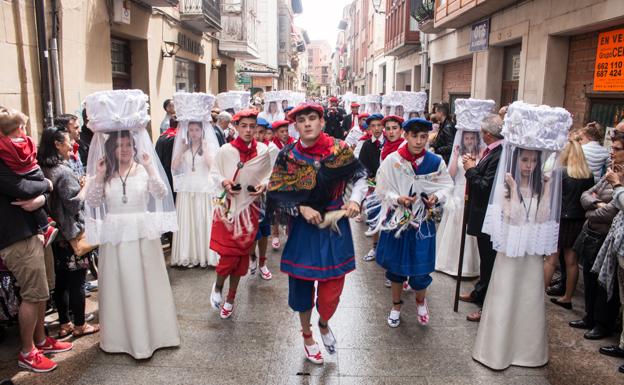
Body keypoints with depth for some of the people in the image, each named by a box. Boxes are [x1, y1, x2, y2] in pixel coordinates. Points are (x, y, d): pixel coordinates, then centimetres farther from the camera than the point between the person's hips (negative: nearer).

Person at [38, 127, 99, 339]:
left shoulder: (44, 170, 6)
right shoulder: (64, 172, -19)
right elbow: (75, 204, -18)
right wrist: (85, 187, -6)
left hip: (57, 233, 8)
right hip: (73, 233, -8)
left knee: (61, 280, 14)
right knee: (77, 280, 4)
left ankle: (64, 324, 25)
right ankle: (80, 325, 15)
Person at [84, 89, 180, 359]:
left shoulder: (144, 170, 0)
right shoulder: (104, 173, 6)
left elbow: (162, 194, -12)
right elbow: (92, 202, -1)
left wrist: (150, 170, -22)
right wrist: (98, 176, -13)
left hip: (143, 234, -1)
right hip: (114, 235, 2)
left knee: (145, 282, 5)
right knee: (118, 284, 7)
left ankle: (149, 331, 19)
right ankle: (120, 334, 22)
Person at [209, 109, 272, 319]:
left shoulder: (263, 151, -3)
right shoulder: (225, 150, -7)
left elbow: (269, 175, 9)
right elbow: (214, 173, 4)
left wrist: (263, 185, -11)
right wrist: (224, 182, -15)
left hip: (249, 208, 2)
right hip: (227, 206, -2)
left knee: (241, 254, 8)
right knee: (229, 254, -5)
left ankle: (230, 299, 27)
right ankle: (217, 287, 28)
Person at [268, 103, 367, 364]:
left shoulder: (339, 149, -6)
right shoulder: (287, 156, -7)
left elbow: (361, 175, 8)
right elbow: (275, 195, -5)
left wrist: (355, 199, -9)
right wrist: (301, 208, -17)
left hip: (335, 225, 1)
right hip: (303, 228, 0)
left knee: (333, 284, 4)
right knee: (302, 283, 10)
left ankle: (324, 323, 39)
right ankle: (307, 335, 37)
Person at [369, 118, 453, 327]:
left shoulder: (435, 162, -7)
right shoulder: (392, 160, -10)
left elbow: (446, 186, 4)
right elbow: (382, 190, -5)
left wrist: (436, 197, -15)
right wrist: (398, 199, -21)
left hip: (422, 222, 0)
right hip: (397, 220, 0)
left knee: (420, 269, 4)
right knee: (396, 265, 15)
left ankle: (420, 301, 38)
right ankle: (396, 305, 38)